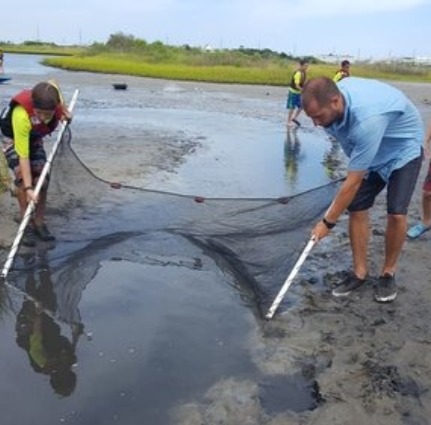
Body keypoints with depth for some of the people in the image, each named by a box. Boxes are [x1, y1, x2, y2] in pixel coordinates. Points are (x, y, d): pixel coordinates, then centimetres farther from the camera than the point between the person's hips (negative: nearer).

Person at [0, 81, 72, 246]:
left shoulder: (53, 92, -34)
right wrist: (28, 188, -41)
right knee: (22, 178, -18)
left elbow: (51, 84, -5)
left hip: (34, 138, 5)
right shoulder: (21, 116, -45)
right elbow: (23, 156, -40)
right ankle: (27, 225, -7)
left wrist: (65, 111, -10)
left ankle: (39, 223, 7)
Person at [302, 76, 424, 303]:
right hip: (368, 151, 7)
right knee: (356, 208, -5)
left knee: (396, 213, -18)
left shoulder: (366, 119, -44)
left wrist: (328, 222, -26)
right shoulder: (334, 91, -21)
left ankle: (388, 273, 5)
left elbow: (353, 182, -36)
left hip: (404, 149, -6)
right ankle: (360, 271, 8)